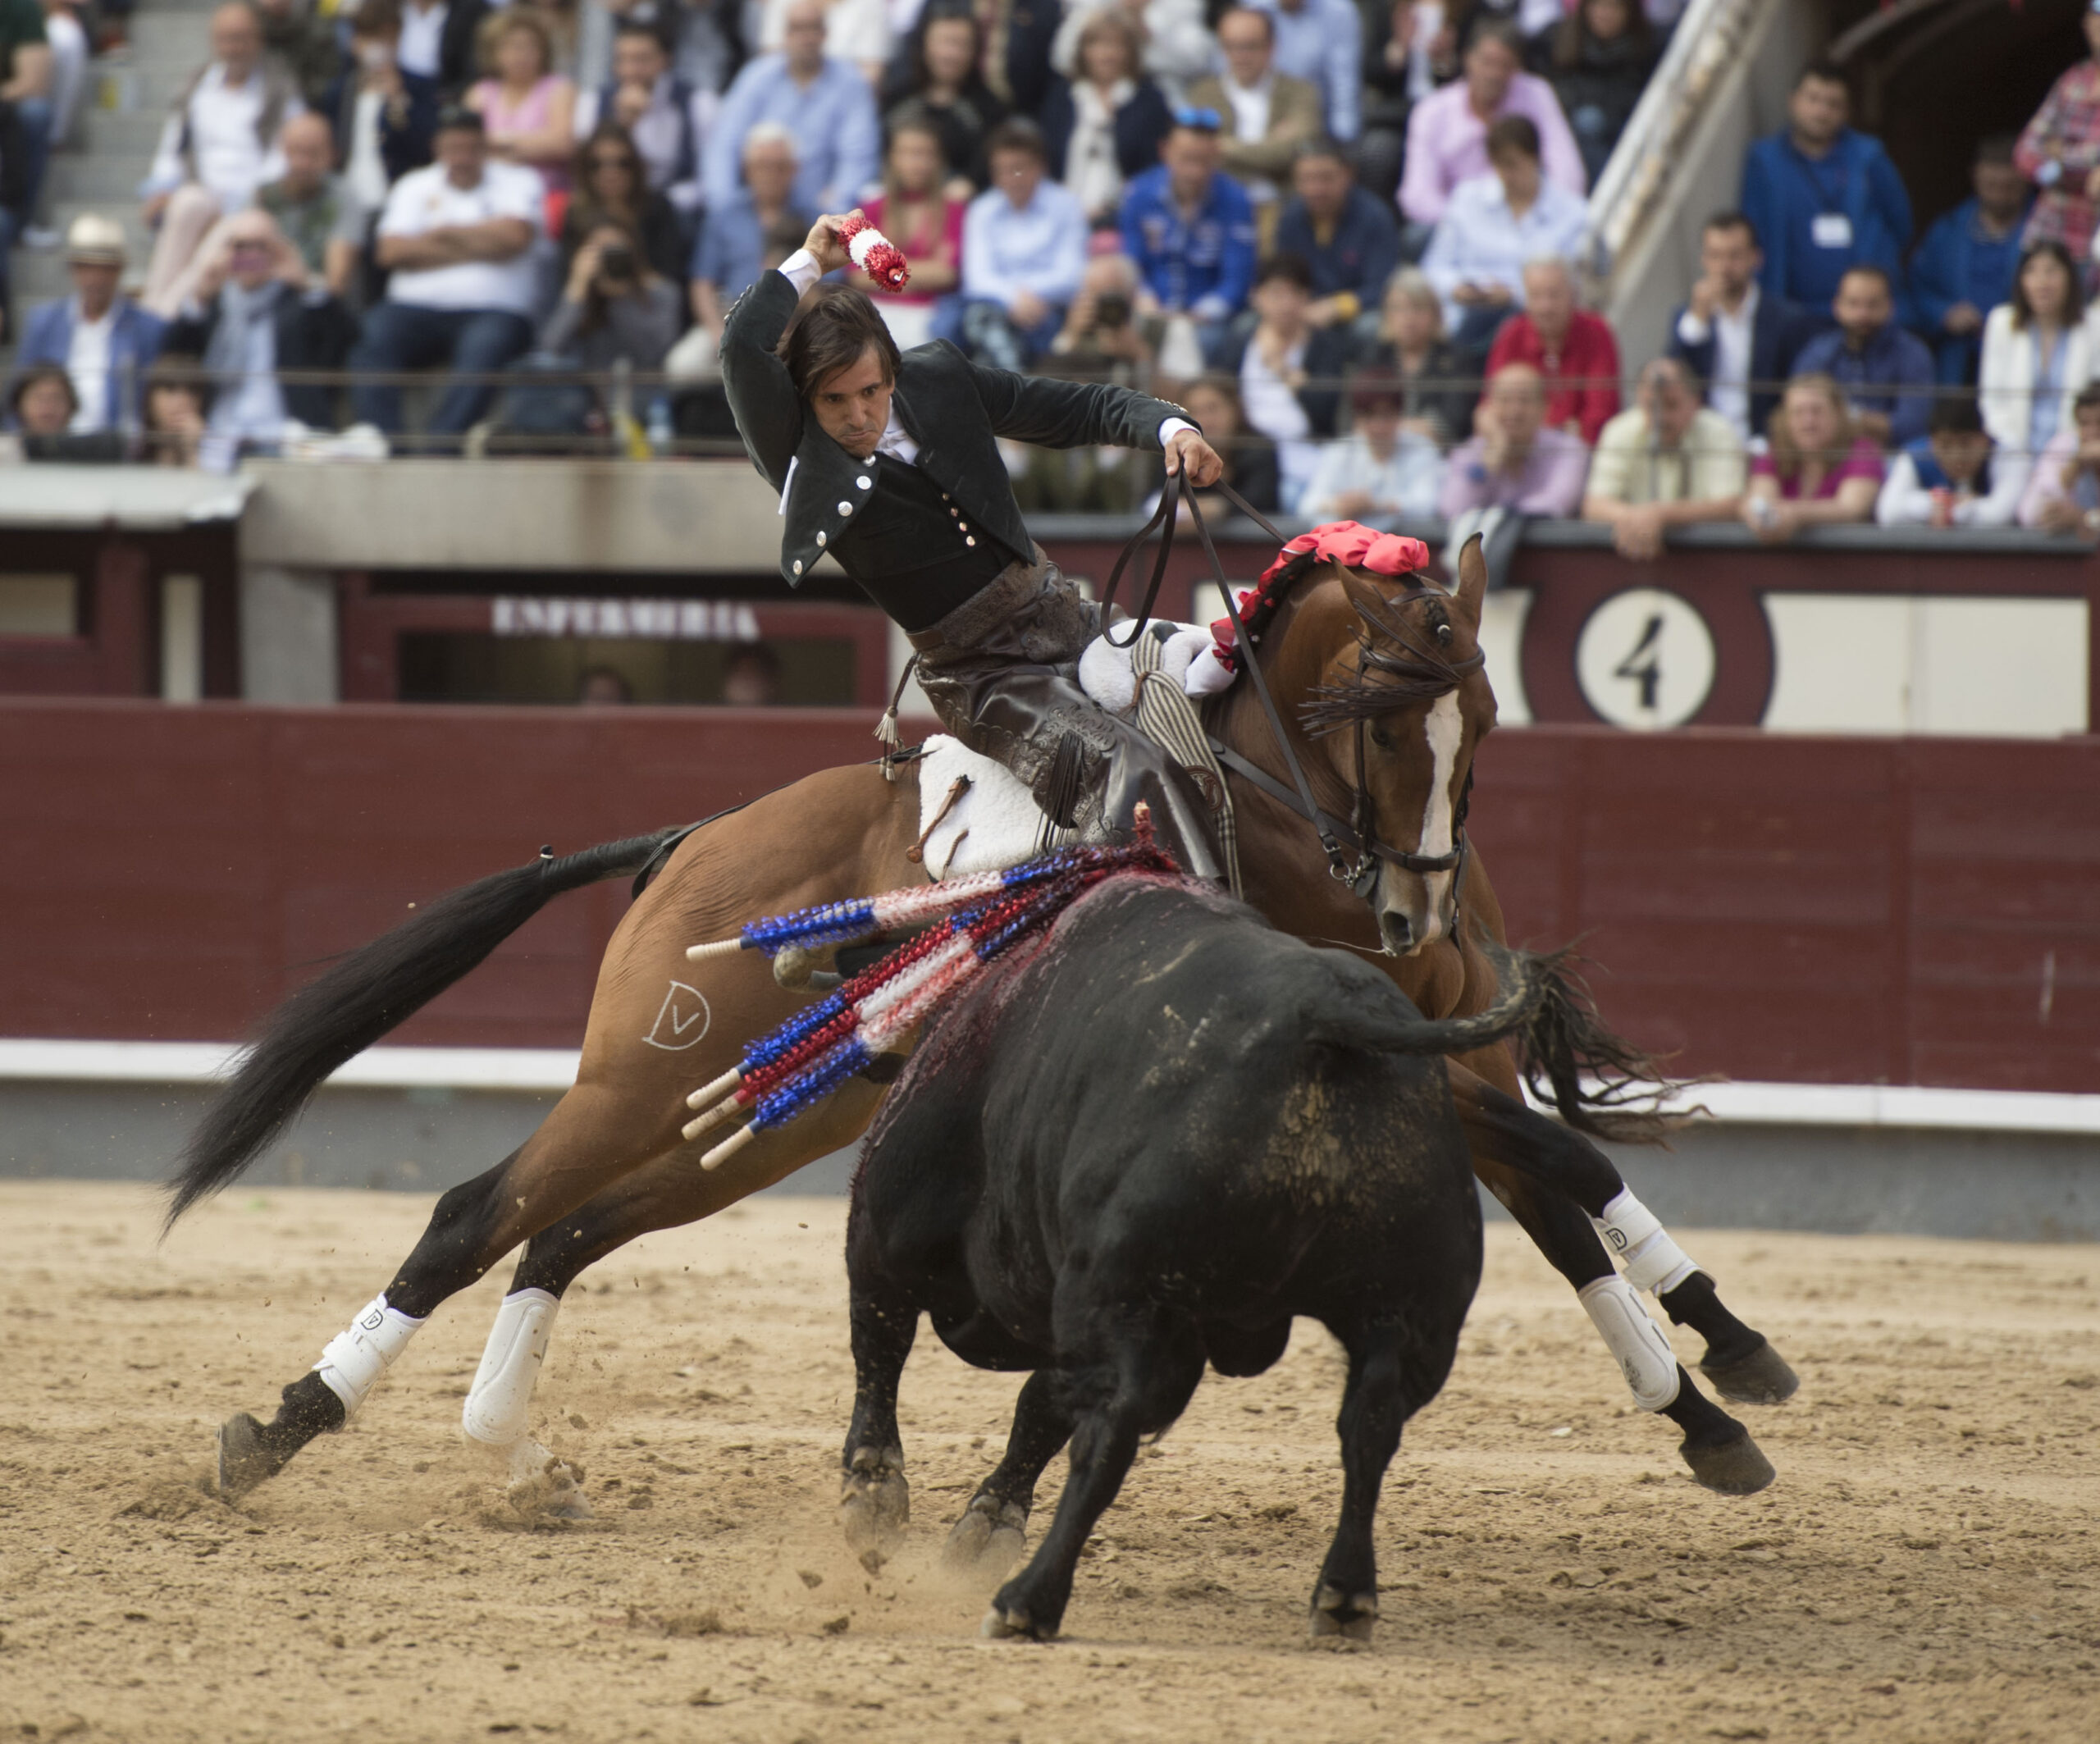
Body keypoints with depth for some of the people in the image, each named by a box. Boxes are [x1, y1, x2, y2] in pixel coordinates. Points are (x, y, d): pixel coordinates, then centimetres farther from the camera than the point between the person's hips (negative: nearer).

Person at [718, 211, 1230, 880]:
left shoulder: (938, 380, 3)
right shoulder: (796, 458, -10)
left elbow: (1078, 410, 12)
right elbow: (743, 344, -28)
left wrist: (1170, 427, -6)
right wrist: (809, 261, -13)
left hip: (1064, 618, 7)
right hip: (977, 675, -7)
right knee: (1129, 768, -28)